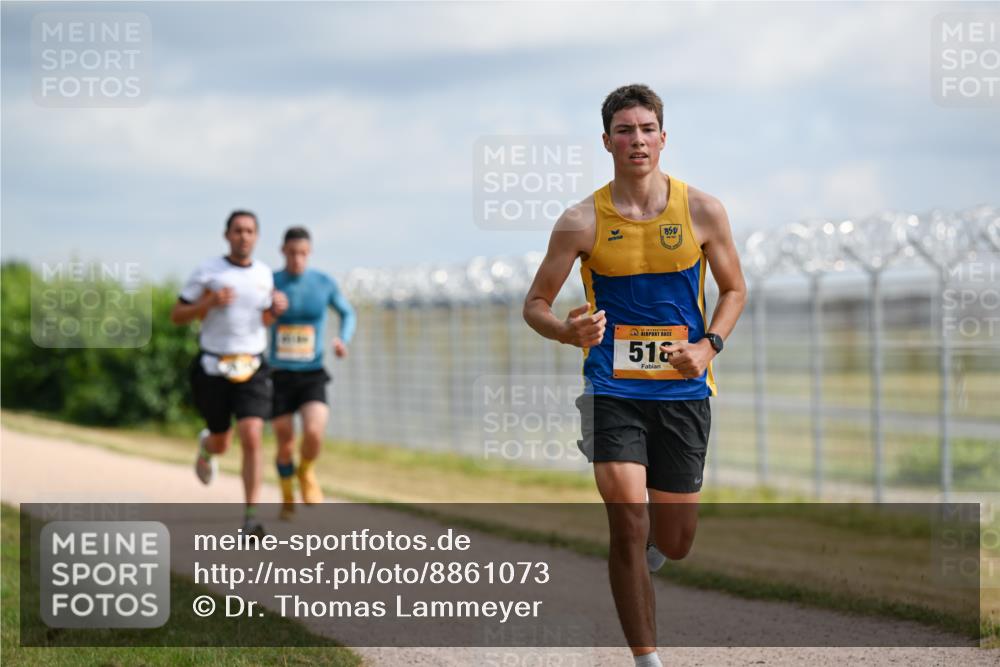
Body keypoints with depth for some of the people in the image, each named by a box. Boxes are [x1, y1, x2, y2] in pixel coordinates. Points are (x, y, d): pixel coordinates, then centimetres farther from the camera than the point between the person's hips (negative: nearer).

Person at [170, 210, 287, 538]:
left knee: (251, 438, -16)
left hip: (252, 369, 1)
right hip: (213, 368, -1)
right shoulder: (208, 272, -5)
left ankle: (251, 517, -13)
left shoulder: (264, 273, 6)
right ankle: (206, 446, 54)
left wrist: (277, 308, -1)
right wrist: (209, 303, -19)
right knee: (222, 443, 13)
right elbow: (177, 316, -2)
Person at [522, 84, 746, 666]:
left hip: (684, 389, 2)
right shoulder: (583, 222, -5)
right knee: (628, 521, -16)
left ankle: (642, 555, 45)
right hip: (614, 388, -2)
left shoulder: (702, 211, -2)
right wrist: (567, 331, -21)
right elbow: (535, 303, 2)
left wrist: (709, 345, -7)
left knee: (674, 543, 7)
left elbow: (734, 290, 11)